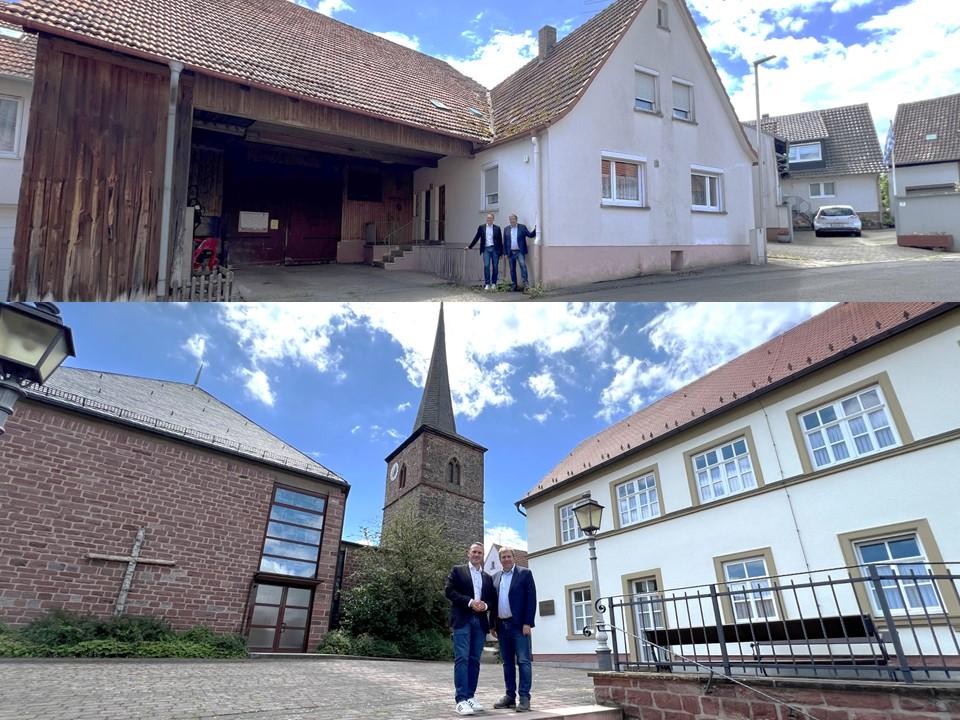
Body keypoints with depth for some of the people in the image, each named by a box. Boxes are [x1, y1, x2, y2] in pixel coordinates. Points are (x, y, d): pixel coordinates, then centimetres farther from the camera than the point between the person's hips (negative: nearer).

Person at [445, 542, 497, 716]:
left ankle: (470, 697, 13)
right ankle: (461, 700, -8)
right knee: (462, 659, -10)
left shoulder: (488, 577, 19)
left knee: (475, 660, 6)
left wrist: (485, 605, -7)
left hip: (480, 621, 5)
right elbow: (449, 591, -5)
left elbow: (493, 598, 15)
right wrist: (470, 602, -14)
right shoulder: (457, 571, 6)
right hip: (462, 620, -5)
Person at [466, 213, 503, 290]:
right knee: (486, 266, -10)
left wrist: (501, 252, 5)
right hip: (486, 249, 0)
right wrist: (469, 247, 6)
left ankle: (493, 283, 13)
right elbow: (476, 238, 11)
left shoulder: (497, 228, 6)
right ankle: (487, 284, -6)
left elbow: (500, 241, 7)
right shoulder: (481, 227, 8)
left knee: (495, 267, 1)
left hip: (495, 249, 0)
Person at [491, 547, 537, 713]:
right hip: (502, 626, 5)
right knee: (507, 662, 10)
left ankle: (524, 697, -1)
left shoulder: (524, 573, 0)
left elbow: (531, 599, -6)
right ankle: (510, 696, 17)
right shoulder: (496, 577, 14)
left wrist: (527, 623, -13)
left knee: (523, 661, -5)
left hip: (519, 624, -5)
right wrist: (493, 624, 7)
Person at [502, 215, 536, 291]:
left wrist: (535, 230, -19)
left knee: (523, 265, -19)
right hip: (511, 252, 3)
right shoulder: (506, 229, 9)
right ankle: (514, 285, 16)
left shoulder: (522, 227, 4)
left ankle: (525, 283, -20)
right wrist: (505, 253, 4)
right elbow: (504, 242, 9)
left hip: (520, 252, -3)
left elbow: (530, 235, -1)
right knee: (512, 269, 7)